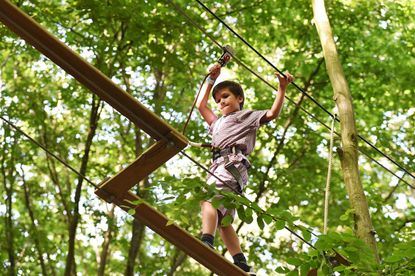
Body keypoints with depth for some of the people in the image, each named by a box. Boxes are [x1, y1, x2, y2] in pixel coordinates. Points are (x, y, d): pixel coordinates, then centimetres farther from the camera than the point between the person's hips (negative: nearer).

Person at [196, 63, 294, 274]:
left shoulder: (246, 116, 22)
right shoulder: (218, 123, 41)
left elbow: (272, 113, 10)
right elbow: (201, 105, 47)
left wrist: (282, 88, 4)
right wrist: (211, 80, 46)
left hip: (232, 161, -7)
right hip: (218, 165, 7)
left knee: (208, 197, -31)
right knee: (222, 219, -4)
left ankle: (206, 242, -52)